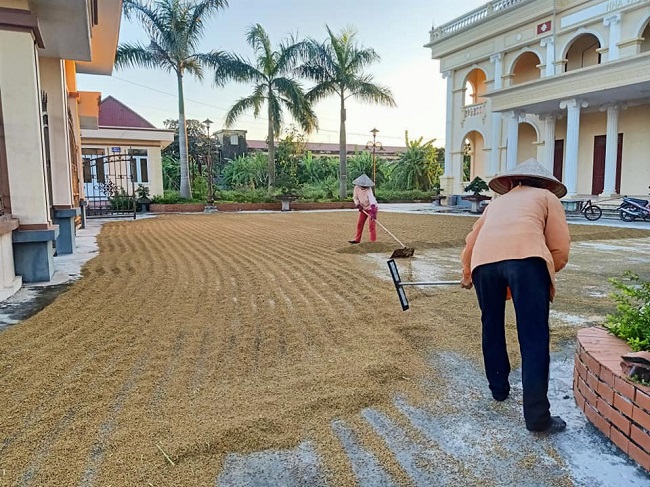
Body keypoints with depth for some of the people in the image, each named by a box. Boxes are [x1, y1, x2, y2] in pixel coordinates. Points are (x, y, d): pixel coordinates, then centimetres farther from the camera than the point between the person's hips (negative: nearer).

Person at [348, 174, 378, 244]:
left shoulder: (368, 190, -31)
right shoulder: (357, 188, -14)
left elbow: (372, 201, -44)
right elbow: (355, 197, 3)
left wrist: (373, 213, -56)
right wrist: (358, 205, -15)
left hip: (371, 208, -6)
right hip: (363, 208, 6)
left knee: (371, 225, -10)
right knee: (359, 224, 13)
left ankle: (373, 241, -4)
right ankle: (357, 240, 25)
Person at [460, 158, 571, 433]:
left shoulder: (498, 202, 38)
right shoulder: (547, 197, 27)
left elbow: (470, 244, 43)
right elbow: (560, 251, 15)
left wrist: (467, 275, 60)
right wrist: (543, 276, 33)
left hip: (484, 259, 4)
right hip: (526, 258, -3)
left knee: (492, 327, 23)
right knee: (534, 339, 1)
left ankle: (499, 388, 37)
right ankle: (537, 415, 2)